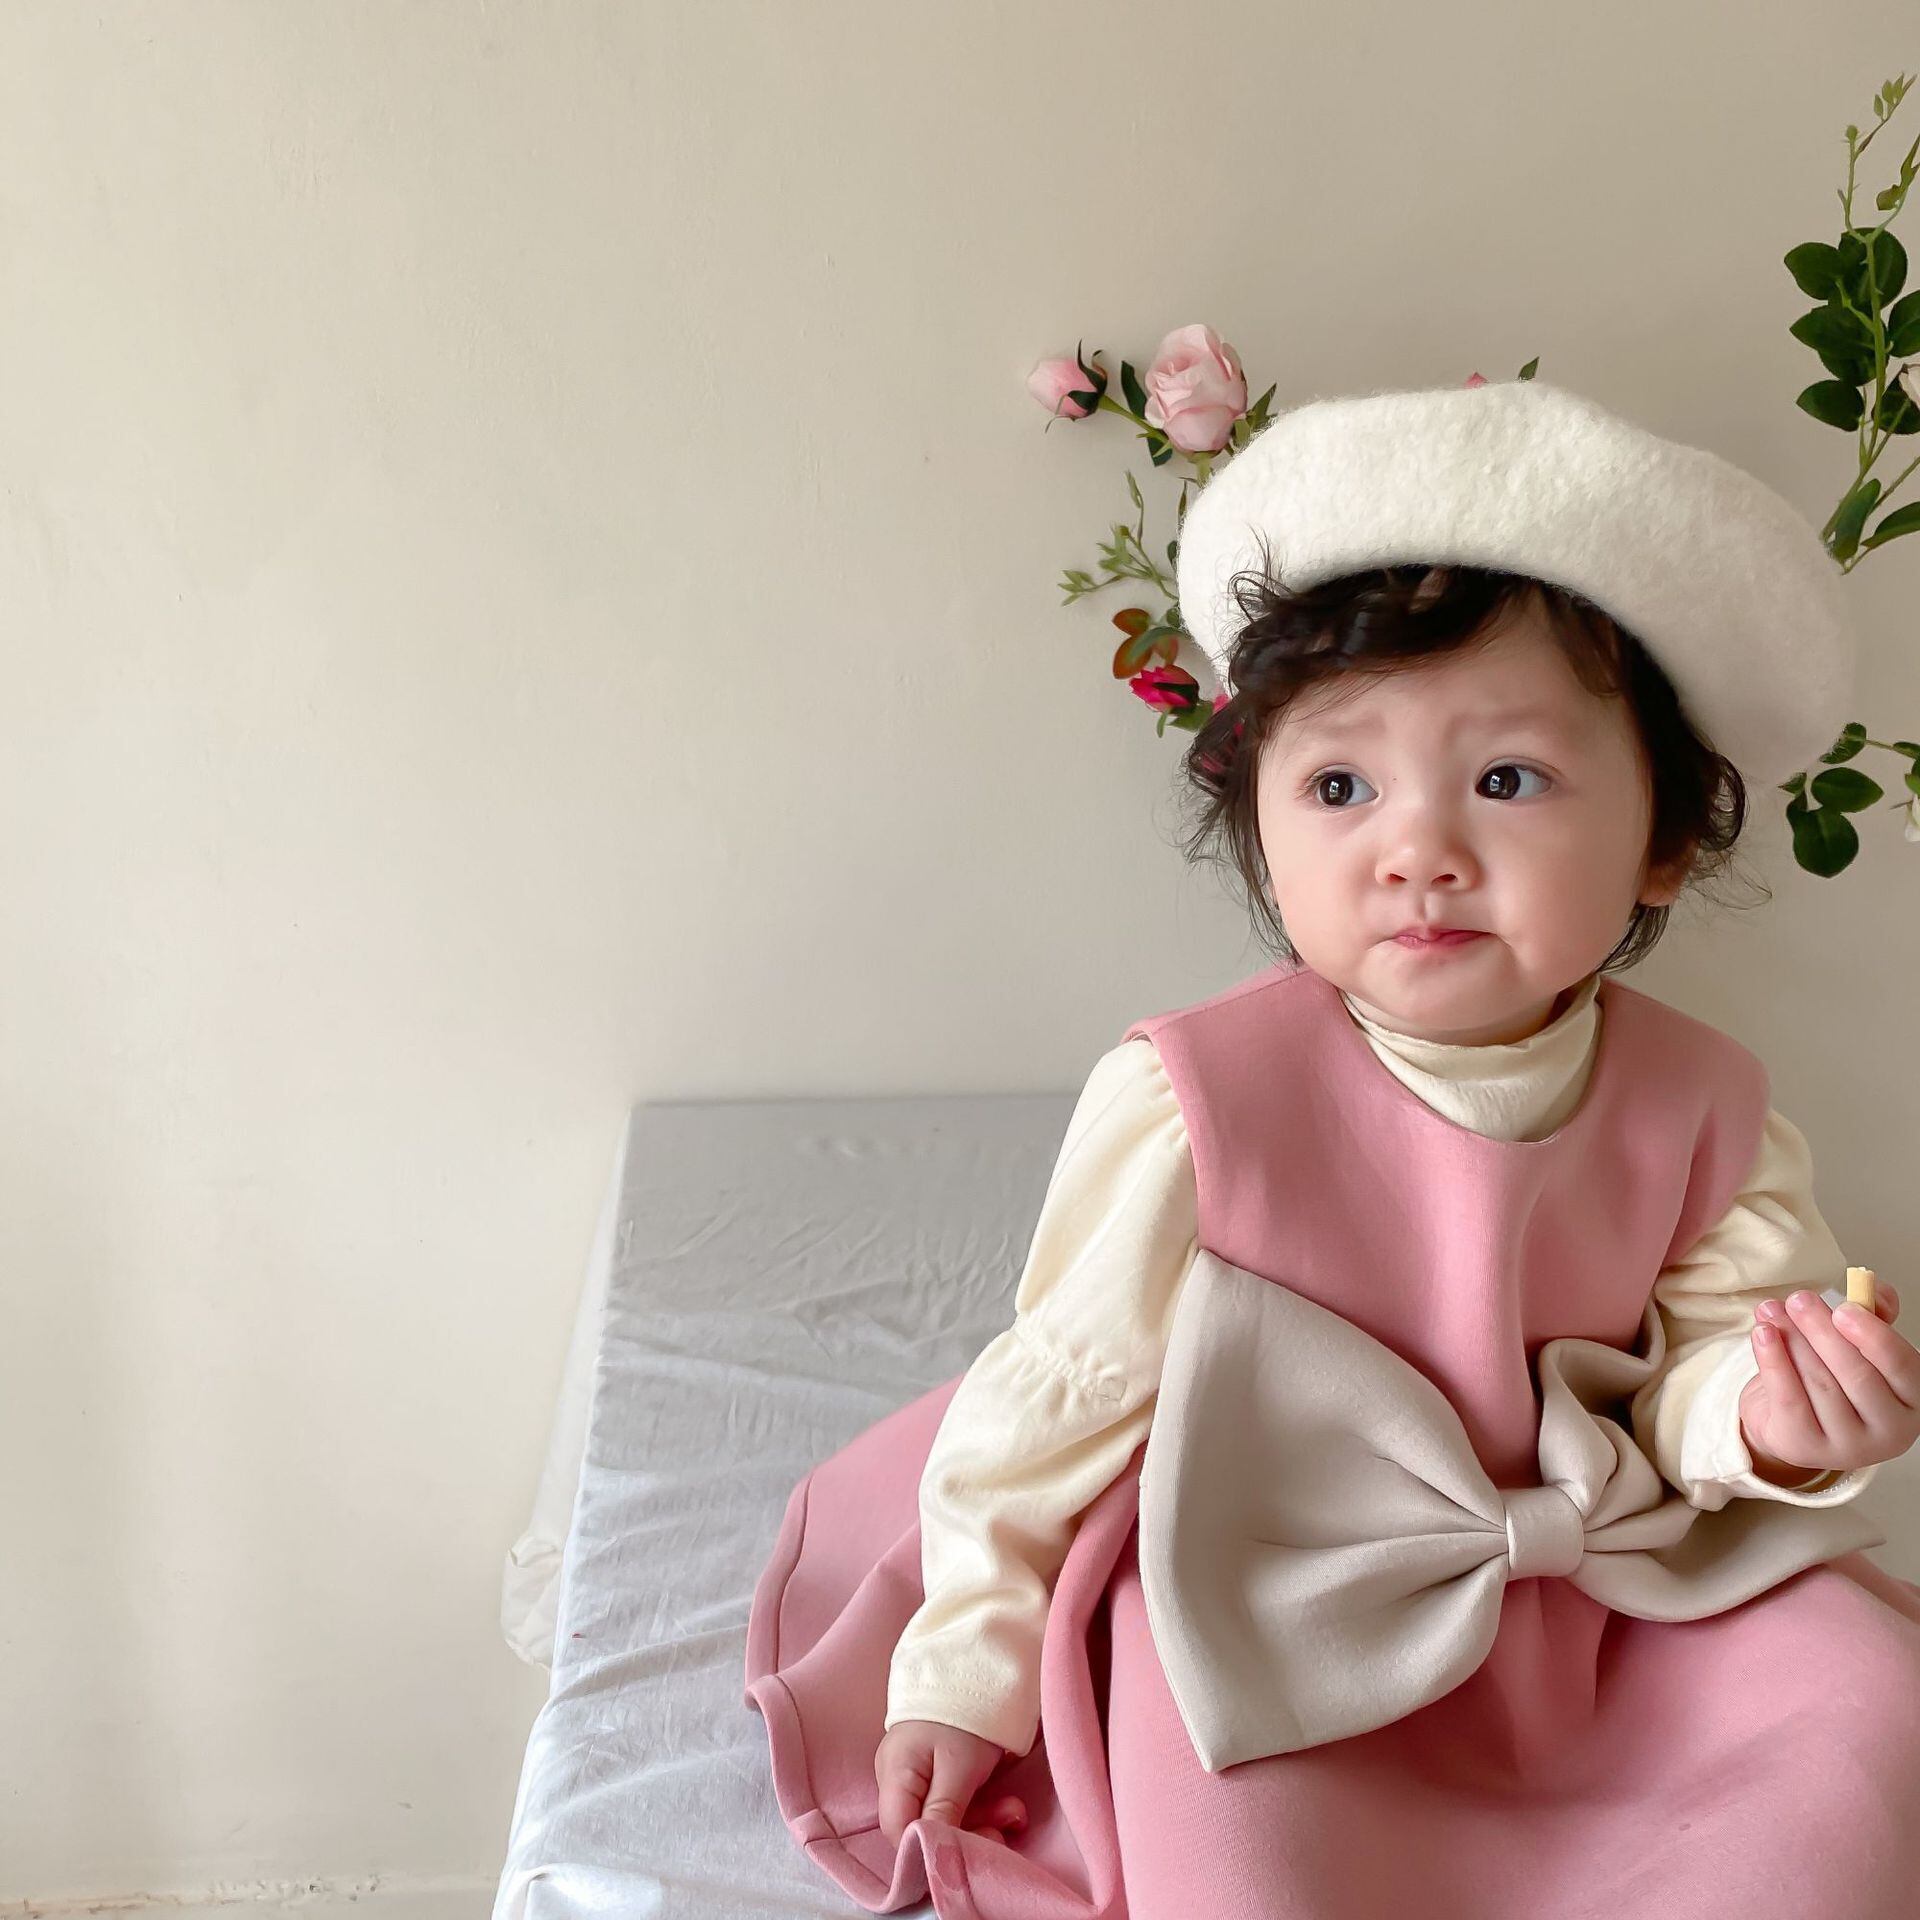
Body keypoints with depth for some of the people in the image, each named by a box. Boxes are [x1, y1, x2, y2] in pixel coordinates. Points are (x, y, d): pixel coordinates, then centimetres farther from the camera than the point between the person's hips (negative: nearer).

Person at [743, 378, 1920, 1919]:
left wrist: (1765, 1416, -23)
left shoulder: (1701, 1112, -8)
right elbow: (1064, 1386, -9)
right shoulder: (1192, 1101, -18)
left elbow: (1690, 1375, 2)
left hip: (1583, 1578, 4)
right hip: (1263, 1588, -3)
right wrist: (965, 1669, -4)